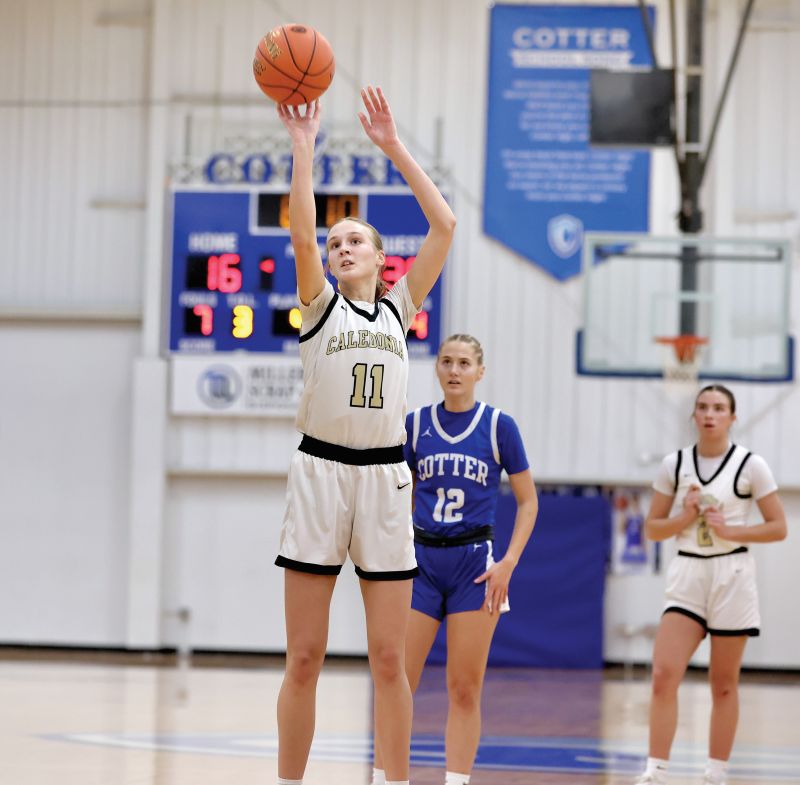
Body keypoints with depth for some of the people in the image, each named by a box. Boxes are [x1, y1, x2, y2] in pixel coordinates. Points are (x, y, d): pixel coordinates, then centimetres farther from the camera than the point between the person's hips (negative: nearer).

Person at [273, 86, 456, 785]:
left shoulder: (400, 307, 13)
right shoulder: (319, 305, 9)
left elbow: (445, 227, 3)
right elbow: (301, 233, -10)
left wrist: (394, 148, 1)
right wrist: (303, 146, -12)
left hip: (385, 477, 1)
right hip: (321, 472, -1)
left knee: (388, 657, 1)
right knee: (304, 659, -1)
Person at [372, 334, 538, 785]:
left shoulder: (499, 426, -1)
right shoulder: (415, 424, 6)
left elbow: (528, 501, 2)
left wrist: (508, 563, -7)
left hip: (474, 562, -2)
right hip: (422, 560, 2)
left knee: (465, 691, 0)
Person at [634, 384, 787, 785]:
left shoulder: (750, 465, -3)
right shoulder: (674, 464, 3)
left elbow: (778, 527, -3)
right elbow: (652, 527, 8)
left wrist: (730, 530, -15)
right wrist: (684, 518, -11)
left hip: (732, 576, -2)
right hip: (686, 575, 2)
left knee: (723, 684, 5)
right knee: (664, 674, -12)